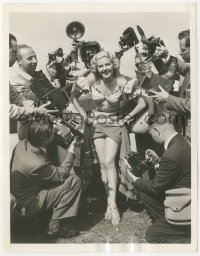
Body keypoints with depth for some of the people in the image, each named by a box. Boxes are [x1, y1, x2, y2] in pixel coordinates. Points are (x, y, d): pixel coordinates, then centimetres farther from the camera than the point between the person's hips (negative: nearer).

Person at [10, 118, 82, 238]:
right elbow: (62, 174, -17)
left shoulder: (23, 144, -11)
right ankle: (55, 225, -6)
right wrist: (71, 150, -11)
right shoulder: (37, 164, -35)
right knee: (74, 181, -18)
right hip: (28, 206, -9)